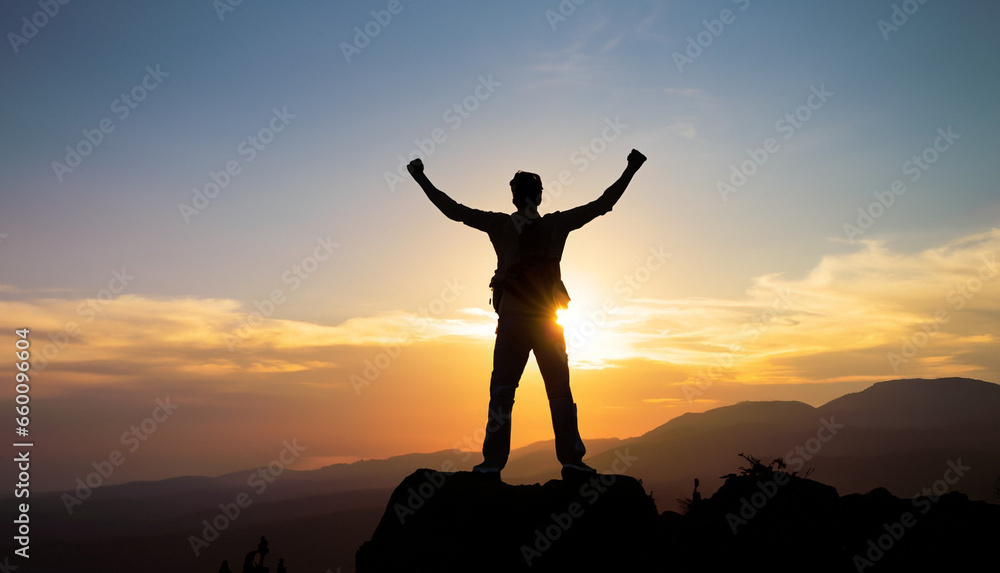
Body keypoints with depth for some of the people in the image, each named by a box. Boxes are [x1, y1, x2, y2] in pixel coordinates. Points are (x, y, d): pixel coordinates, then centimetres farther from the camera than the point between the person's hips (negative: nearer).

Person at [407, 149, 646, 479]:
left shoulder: (500, 225, -2)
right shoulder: (557, 224, 0)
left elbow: (454, 211, 0)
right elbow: (603, 205, 4)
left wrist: (420, 179, 9)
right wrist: (631, 170, 12)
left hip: (512, 321, 0)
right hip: (548, 321, 1)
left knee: (501, 393, 4)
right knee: (560, 392, 7)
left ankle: (493, 463, 0)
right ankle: (571, 460, 4)